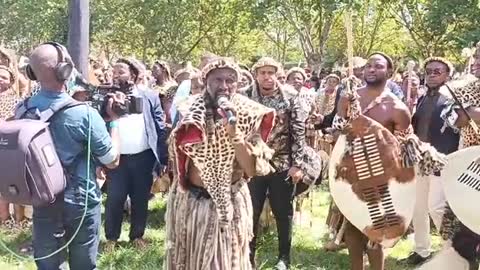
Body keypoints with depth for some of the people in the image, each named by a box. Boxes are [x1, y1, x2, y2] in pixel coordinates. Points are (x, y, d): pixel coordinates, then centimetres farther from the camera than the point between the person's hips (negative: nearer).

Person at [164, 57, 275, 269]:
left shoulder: (247, 116, -9)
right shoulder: (191, 114, -5)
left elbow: (251, 169, -18)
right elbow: (178, 156, 6)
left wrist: (232, 130, -26)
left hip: (230, 204, -1)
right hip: (191, 201, 2)